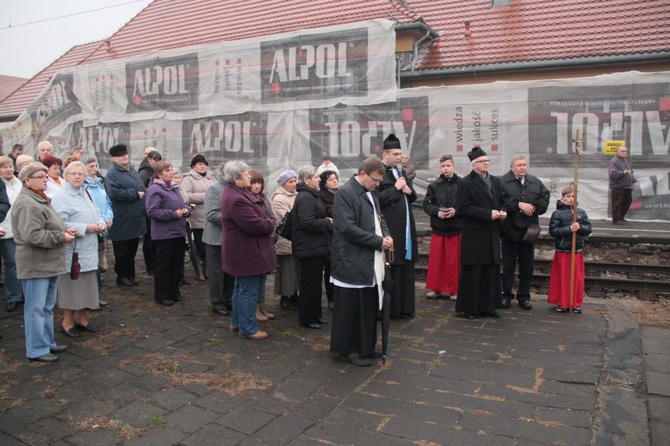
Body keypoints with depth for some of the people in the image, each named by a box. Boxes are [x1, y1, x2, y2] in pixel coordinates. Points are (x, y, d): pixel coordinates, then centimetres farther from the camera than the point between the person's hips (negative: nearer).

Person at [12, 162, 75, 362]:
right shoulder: (27, 204, -19)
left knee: (47, 307, 18)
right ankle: (37, 349, 9)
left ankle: (48, 342, 30)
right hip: (35, 265, -11)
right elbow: (32, 235, -27)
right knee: (35, 308, 0)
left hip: (48, 263, 11)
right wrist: (61, 237, -18)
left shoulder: (40, 200, 17)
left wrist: (64, 231, 8)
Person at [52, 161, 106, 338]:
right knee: (71, 286, 1)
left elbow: (96, 215, 20)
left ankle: (82, 318, 26)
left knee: (86, 285, 13)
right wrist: (86, 228, -20)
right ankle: (67, 322, 14)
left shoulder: (85, 194, 14)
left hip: (88, 251, 8)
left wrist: (101, 224, -2)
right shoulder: (61, 197, -12)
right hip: (72, 252, -8)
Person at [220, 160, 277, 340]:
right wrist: (271, 224, -10)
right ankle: (248, 329, 12)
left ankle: (236, 322, 34)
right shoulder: (236, 199, -27)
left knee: (242, 288, 22)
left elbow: (254, 218, 15)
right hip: (246, 252, -12)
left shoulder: (234, 192, 9)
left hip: (243, 250, 12)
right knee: (249, 291, 0)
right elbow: (255, 225, -28)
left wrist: (267, 223, -1)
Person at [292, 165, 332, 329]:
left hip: (315, 246, 11)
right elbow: (308, 222, -28)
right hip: (309, 247, -11)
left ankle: (315, 314, 28)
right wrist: (328, 223, -16)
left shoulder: (311, 195, 16)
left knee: (315, 281, 17)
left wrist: (326, 220, 7)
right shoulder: (305, 197, -19)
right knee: (310, 282, -1)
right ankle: (307, 318, 10)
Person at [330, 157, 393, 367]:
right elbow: (348, 227, -21)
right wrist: (378, 241, -18)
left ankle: (365, 346, 28)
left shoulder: (370, 193, 15)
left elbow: (379, 219, 23)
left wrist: (386, 235, 2)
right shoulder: (345, 193, -14)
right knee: (351, 308, 2)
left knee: (369, 306, 15)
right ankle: (346, 349, 16)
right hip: (352, 263, -9)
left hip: (370, 262, 9)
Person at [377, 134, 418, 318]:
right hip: (389, 228, -8)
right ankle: (390, 307, 10)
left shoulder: (400, 171, 16)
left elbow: (413, 197, 23)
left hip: (405, 226, 8)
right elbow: (376, 199, -20)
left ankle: (405, 306, 20)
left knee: (406, 267, 11)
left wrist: (409, 191, 1)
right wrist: (396, 188, -16)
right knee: (392, 269, -1)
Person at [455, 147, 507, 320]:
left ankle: (488, 305, 20)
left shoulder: (495, 181, 14)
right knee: (473, 273, -1)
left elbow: (501, 201, 23)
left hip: (492, 234, 7)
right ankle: (470, 307, 9)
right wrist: (489, 214, -18)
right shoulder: (465, 183, -7)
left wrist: (502, 211, -1)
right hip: (474, 235, -6)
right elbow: (464, 208, -15)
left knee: (492, 271, 9)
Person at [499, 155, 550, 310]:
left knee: (527, 265, 10)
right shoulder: (502, 182, -6)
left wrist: (533, 207, -12)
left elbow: (545, 199, 4)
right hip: (510, 230, -4)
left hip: (529, 230, 4)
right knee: (508, 265, 6)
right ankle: (506, 295, 17)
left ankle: (524, 296, 21)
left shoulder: (536, 182, 10)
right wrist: (518, 204, -20)